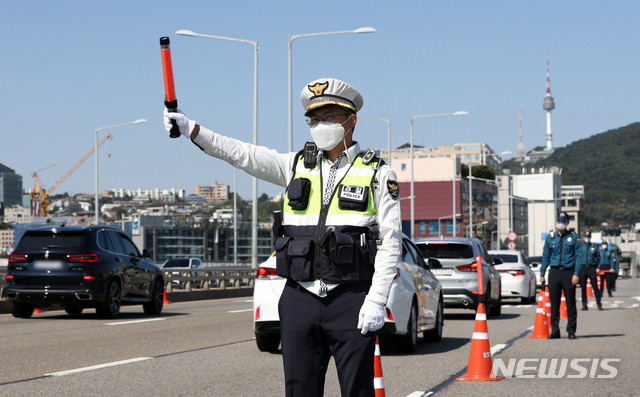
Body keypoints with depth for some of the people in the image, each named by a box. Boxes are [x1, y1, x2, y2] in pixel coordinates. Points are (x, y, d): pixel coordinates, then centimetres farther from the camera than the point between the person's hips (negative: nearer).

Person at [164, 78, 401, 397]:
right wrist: (191, 130, -5)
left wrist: (376, 299, -11)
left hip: (351, 301, -4)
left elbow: (391, 240, -3)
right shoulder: (298, 166, 12)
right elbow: (241, 154, 5)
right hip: (300, 299, 4)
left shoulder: (377, 174, 1)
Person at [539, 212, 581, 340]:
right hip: (554, 272, 2)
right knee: (554, 303, 2)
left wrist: (576, 274, -9)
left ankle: (571, 330, 8)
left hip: (569, 272, -2)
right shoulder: (550, 238, 11)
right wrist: (542, 274, 9)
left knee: (570, 303, 0)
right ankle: (555, 330, 8)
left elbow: (578, 256, 1)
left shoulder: (573, 237, 5)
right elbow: (545, 257, 15)